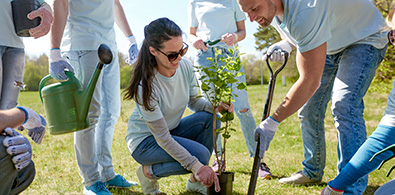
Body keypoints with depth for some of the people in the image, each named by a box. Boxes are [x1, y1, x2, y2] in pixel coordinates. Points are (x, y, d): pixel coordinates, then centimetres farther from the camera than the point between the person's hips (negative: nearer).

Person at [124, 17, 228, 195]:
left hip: (172, 130, 6)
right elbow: (162, 138, -28)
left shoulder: (185, 67, -13)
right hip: (145, 140, -6)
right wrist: (196, 165, -34)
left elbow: (193, 101, 4)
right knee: (201, 154, -26)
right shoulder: (146, 85, -31)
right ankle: (149, 172, -1)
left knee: (209, 119, -20)